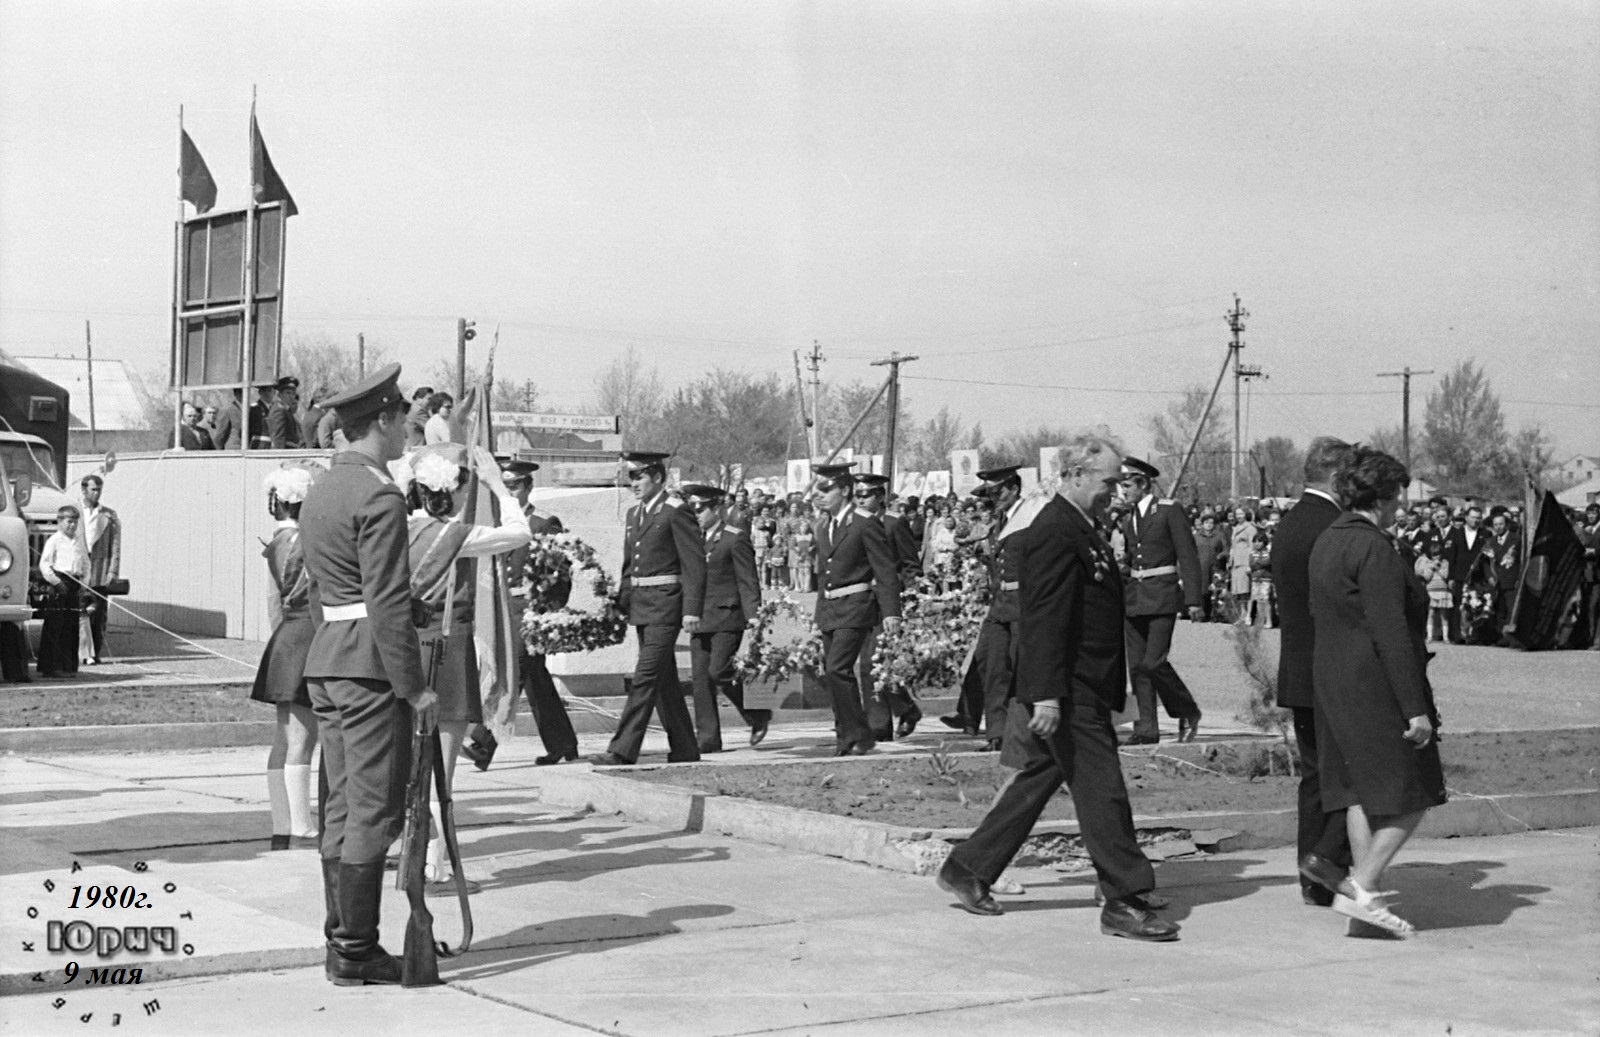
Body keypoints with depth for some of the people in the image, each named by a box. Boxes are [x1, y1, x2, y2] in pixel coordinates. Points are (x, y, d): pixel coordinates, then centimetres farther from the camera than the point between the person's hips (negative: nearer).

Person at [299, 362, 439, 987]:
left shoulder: (320, 490, 14)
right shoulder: (379, 496, -15)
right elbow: (389, 602, -18)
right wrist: (415, 687, -15)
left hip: (325, 658, 10)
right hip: (371, 665, -9)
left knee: (342, 807, 12)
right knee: (375, 811, -5)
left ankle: (342, 942, 16)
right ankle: (355, 953, -3)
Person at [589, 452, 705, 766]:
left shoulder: (675, 513, -9)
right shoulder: (634, 515, 15)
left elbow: (694, 564, -12)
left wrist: (692, 610, -18)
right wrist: (622, 605, 18)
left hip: (665, 606, -9)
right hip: (640, 606, 9)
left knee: (646, 677, -12)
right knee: (664, 681, 12)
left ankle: (623, 751, -16)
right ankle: (684, 750, 20)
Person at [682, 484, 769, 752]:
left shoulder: (736, 538, -5)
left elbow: (748, 580, -8)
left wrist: (753, 614, -14)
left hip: (727, 616, -7)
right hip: (700, 618, 7)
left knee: (719, 671, -15)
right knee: (701, 677, 1)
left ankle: (758, 715, 7)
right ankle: (707, 738, 4)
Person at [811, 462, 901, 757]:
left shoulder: (865, 525, -10)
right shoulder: (823, 526, 13)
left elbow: (886, 572, -11)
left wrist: (891, 611, -17)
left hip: (855, 607, -8)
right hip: (829, 609, 8)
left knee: (837, 669, -17)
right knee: (832, 673, 9)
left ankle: (856, 735, -9)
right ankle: (847, 735, 19)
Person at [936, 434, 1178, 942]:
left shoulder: (1080, 531, 17)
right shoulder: (1054, 533, -16)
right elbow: (1044, 619, -21)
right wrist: (1046, 695, -25)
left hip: (1085, 689, 11)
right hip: (1068, 691, -11)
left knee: (1037, 780, 16)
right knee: (1102, 791, -5)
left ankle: (968, 870, 25)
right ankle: (1125, 903, 1)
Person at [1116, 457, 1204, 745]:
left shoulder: (1169, 511, -6)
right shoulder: (1129, 520, 14)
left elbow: (1188, 556, -7)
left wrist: (1193, 599, -12)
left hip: (1162, 595, -7)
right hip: (1134, 597, 7)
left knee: (1153, 662, -14)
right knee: (1137, 665, 3)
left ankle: (1188, 712, 6)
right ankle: (1147, 728, 8)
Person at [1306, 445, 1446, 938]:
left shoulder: (1327, 541, 13)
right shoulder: (1373, 547, -17)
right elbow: (1390, 631, -20)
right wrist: (1415, 707, -19)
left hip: (1333, 679, 9)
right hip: (1377, 682, -9)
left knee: (1364, 789, 11)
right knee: (1411, 792, -2)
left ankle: (1363, 896, 11)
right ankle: (1363, 887, -6)